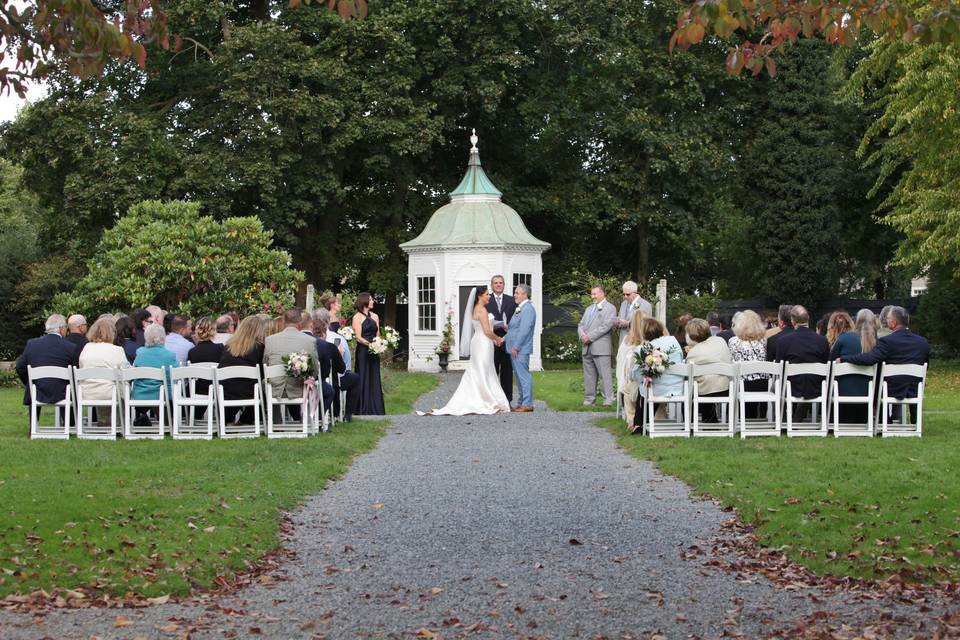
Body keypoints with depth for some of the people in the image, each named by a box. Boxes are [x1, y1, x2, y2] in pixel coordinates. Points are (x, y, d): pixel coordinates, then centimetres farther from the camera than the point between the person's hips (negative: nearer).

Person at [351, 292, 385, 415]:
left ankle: (375, 408, 9)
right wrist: (369, 344, -22)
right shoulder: (357, 317, -4)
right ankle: (363, 409, 1)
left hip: (374, 352, 6)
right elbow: (358, 337, -10)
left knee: (374, 379, 5)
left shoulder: (375, 316, 14)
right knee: (363, 378, -3)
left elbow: (377, 334, 15)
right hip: (362, 351, -6)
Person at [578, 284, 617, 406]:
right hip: (587, 347, 7)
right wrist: (582, 335, -4)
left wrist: (590, 337, -14)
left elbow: (606, 326, -12)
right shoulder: (589, 309, 23)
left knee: (605, 374, -8)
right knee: (589, 374, 9)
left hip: (600, 347, -7)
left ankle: (608, 399, -6)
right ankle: (589, 398, 14)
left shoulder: (609, 308, 0)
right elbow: (581, 325, 18)